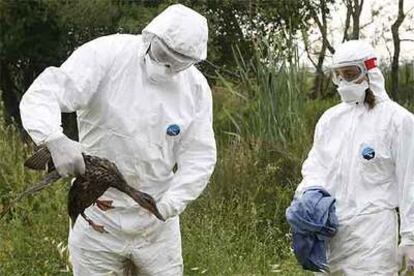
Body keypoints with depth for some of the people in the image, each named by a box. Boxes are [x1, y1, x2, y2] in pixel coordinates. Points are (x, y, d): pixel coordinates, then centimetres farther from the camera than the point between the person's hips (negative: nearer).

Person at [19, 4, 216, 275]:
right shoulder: (106, 55, -15)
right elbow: (41, 95, -22)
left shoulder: (196, 87, -3)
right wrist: (56, 140, -42)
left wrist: (166, 206, -16)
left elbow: (200, 156, -2)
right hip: (98, 216, -3)